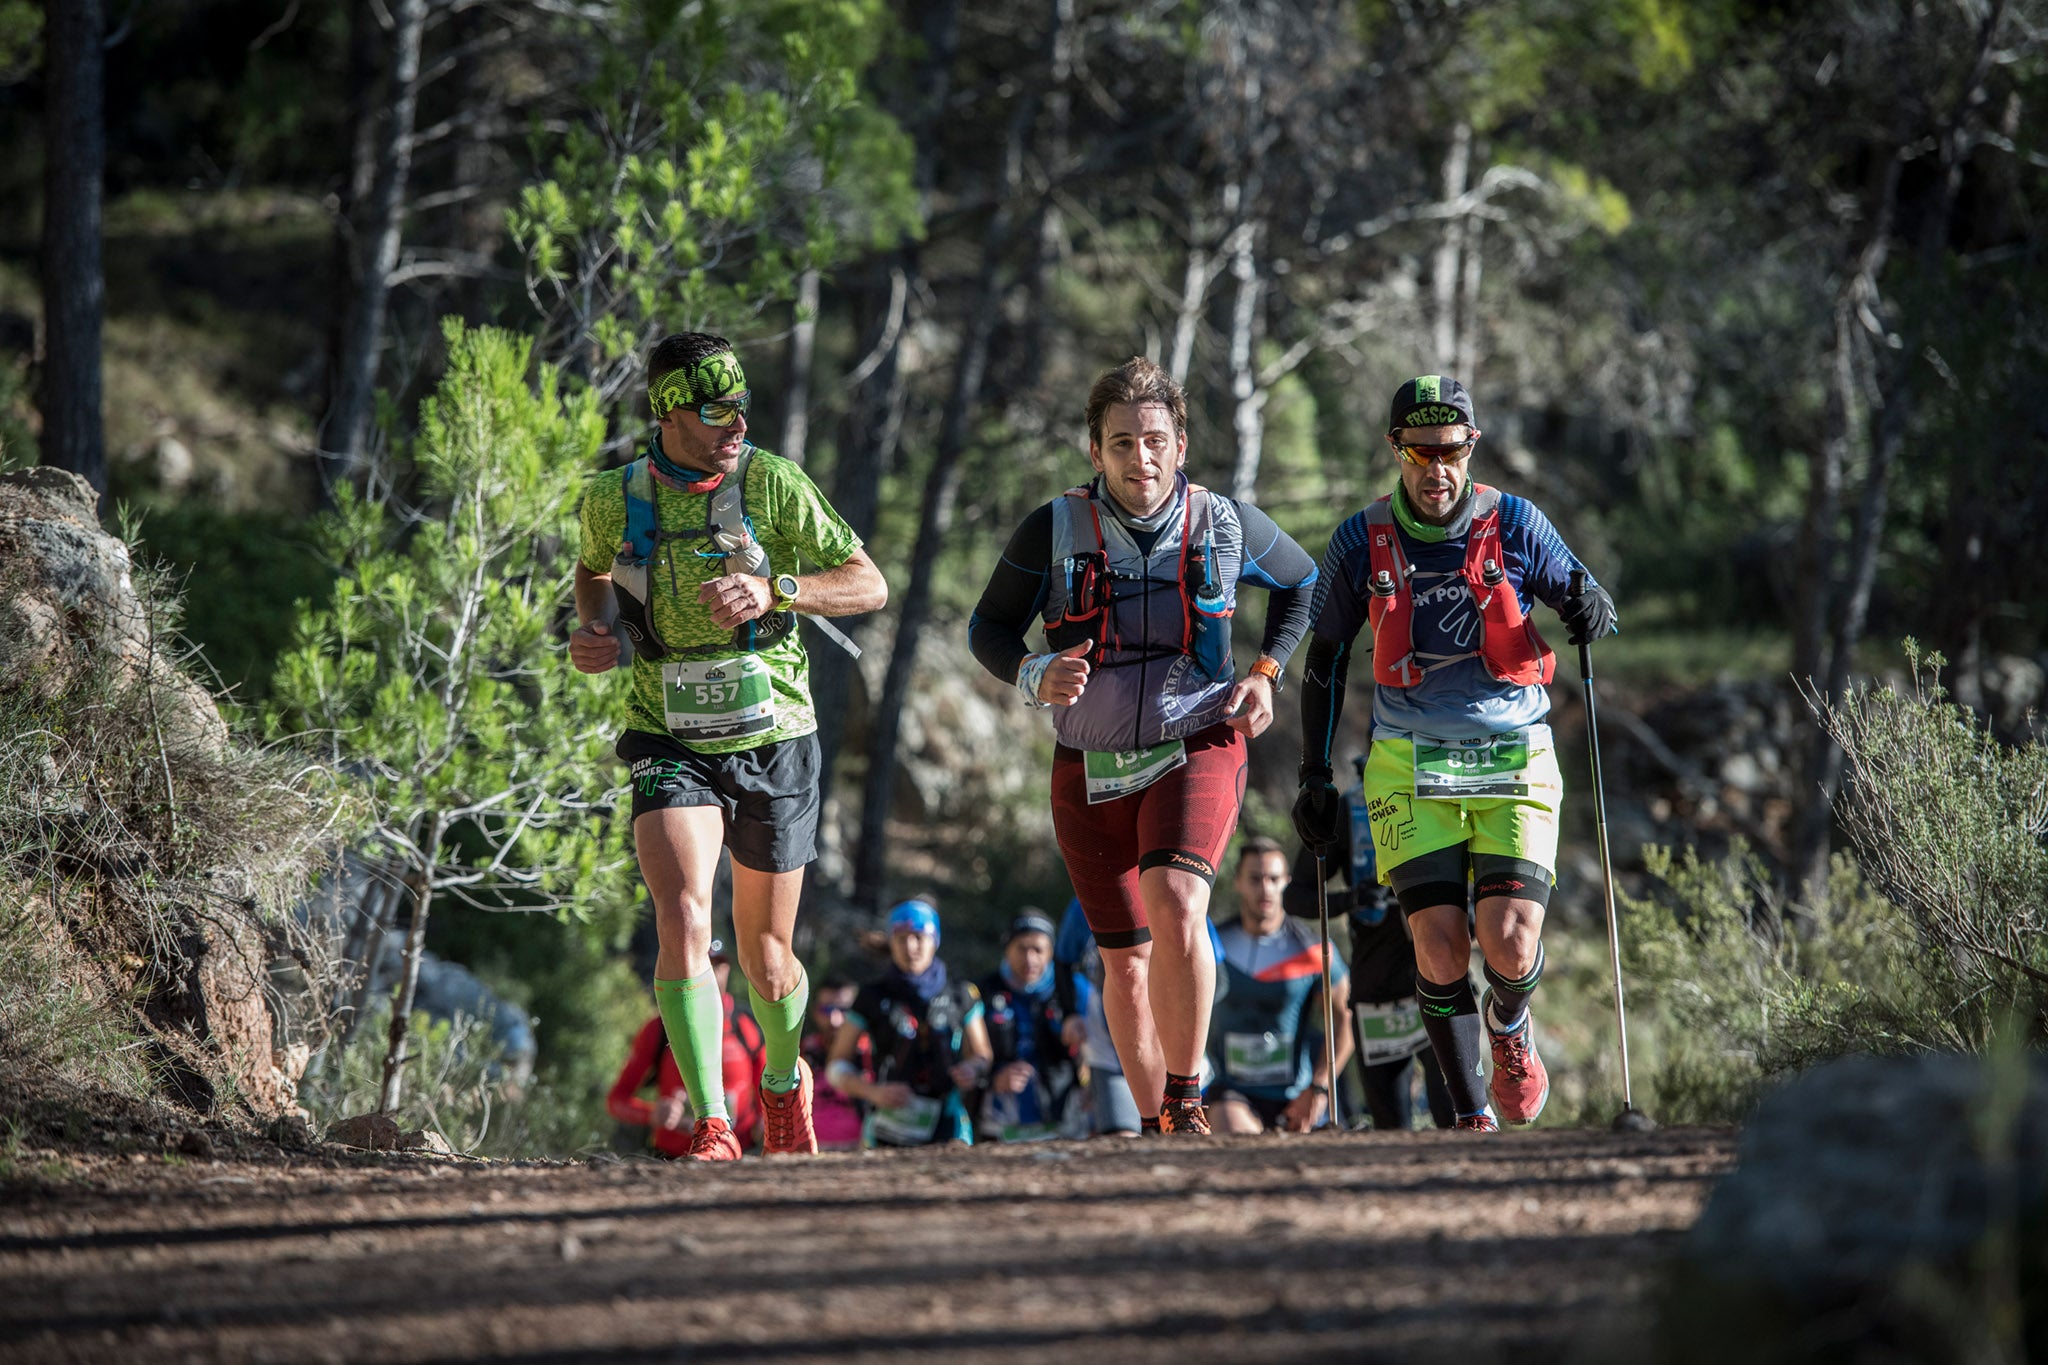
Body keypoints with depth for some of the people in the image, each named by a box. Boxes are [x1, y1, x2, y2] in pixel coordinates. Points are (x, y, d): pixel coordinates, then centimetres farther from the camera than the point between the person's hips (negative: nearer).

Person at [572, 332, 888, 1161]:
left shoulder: (772, 485, -9)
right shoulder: (614, 500, -3)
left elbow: (869, 585, -7)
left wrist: (772, 590, -24)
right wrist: (595, 630, -2)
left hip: (772, 742, 0)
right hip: (671, 745, 0)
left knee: (766, 960, 11)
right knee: (683, 922, -24)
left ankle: (785, 1079, 44)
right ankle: (711, 1130, -24)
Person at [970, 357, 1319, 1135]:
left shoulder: (1227, 526, -3)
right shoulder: (1054, 532, -6)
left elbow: (1301, 584, 17)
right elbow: (989, 627, 4)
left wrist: (1265, 672, 3)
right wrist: (1035, 677, -16)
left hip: (1197, 749, -2)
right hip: (1091, 770, 2)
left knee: (1175, 906, -27)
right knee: (1126, 960, 7)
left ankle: (1186, 1103, -19)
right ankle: (1156, 1131, 22)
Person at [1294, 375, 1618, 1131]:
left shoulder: (1514, 524, -1)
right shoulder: (1362, 541, 2)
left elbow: (1585, 601, 10)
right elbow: (1325, 660, 12)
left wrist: (1589, 608, -16)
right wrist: (1314, 776, 8)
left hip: (1513, 758, 0)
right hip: (1410, 767, 0)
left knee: (1511, 946, -14)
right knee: (1440, 950, -14)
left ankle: (1509, 1025, 22)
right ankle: (1472, 1116, 1)